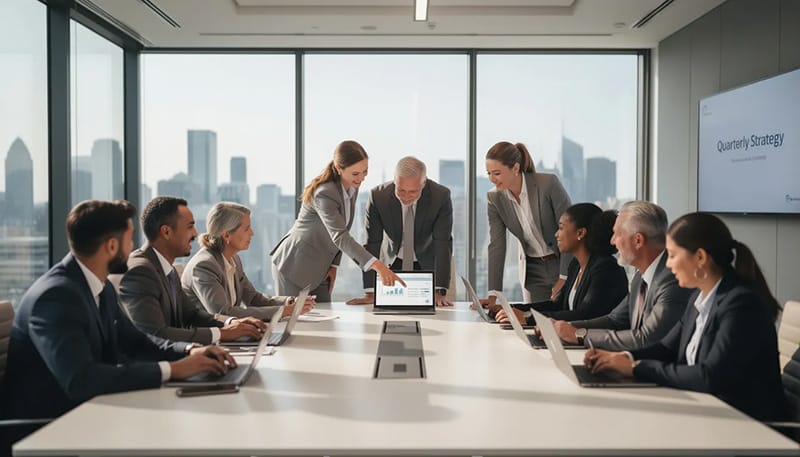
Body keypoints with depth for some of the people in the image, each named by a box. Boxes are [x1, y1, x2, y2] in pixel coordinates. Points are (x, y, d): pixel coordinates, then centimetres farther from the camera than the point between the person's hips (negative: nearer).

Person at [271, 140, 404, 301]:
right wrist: (376, 265, -46)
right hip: (295, 265, -8)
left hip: (319, 269, 8)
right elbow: (340, 236, -37)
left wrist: (334, 265, 0)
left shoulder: (352, 187, -1)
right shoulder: (324, 194, -26)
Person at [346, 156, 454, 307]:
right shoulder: (378, 196, -24)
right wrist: (369, 293, -23)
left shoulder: (441, 196, -26)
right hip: (394, 265, 1)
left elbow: (442, 244, -26)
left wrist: (439, 292, -33)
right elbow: (372, 243, -20)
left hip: (427, 265, -1)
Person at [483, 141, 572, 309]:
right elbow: (496, 246, -10)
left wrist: (564, 278, -18)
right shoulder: (494, 198, -8)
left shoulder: (548, 183, -21)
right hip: (532, 270, 3)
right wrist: (492, 297, -17)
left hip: (564, 264, -3)